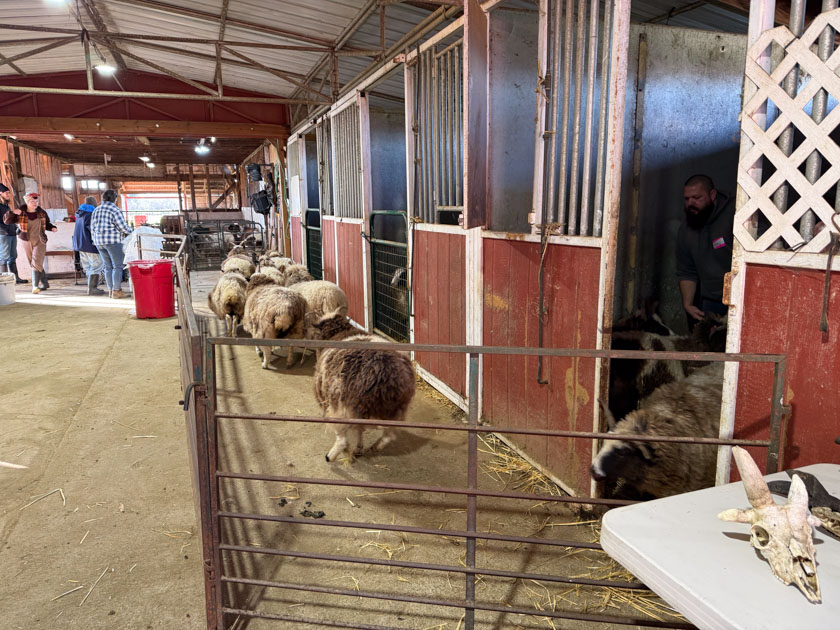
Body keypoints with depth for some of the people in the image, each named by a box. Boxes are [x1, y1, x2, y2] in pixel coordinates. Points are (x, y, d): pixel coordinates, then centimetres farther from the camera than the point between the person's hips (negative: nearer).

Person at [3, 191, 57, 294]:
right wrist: (12, 212, -25)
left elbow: (46, 224, 17)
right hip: (26, 242, 2)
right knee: (33, 264, 9)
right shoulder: (20, 213, -2)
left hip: (40, 241, -1)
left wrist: (52, 228, -3)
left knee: (36, 263, -15)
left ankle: (35, 286, -16)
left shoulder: (42, 213, 2)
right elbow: (7, 221, -7)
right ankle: (44, 283, 22)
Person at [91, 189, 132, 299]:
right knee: (118, 266, -4)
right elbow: (122, 226, -15)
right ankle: (117, 291, -7)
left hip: (100, 241, 8)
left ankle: (111, 290, 12)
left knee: (108, 266, 11)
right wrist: (130, 232, 3)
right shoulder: (114, 210, -10)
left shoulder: (96, 210, 12)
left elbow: (93, 227, 14)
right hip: (113, 241, -7)